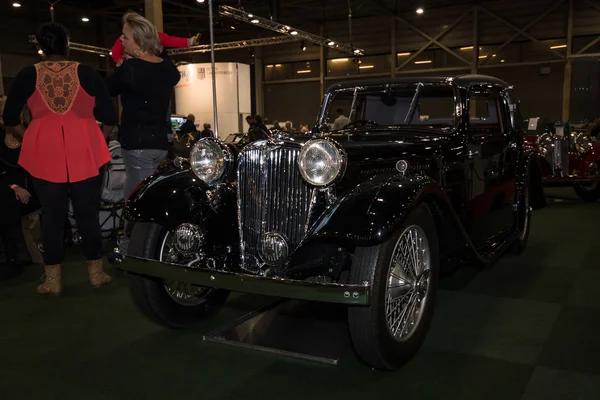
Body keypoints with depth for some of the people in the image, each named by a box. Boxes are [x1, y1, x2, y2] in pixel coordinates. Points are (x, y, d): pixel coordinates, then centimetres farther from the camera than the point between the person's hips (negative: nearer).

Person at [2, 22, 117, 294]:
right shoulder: (88, 74, 0)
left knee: (52, 215, 8)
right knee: (88, 213, 8)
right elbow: (109, 117, 3)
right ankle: (96, 273, 16)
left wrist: (27, 138, 23)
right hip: (84, 153, 0)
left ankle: (52, 280, 13)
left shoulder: (27, 75, 3)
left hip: (44, 153, 1)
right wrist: (99, 139, 21)